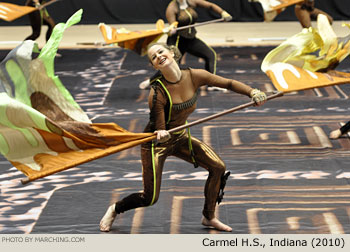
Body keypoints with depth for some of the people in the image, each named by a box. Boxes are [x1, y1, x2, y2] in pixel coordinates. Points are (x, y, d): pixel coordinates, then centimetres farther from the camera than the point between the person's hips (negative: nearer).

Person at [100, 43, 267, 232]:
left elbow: (229, 84, -8)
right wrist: (161, 135, -50)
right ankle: (115, 209, 25)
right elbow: (158, 128, -26)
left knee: (218, 167, -4)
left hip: (180, 138, 6)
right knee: (150, 198, -5)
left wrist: (252, 92, -23)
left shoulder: (194, 77, -17)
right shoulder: (158, 92, -30)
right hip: (157, 143, -5)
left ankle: (209, 217, 15)